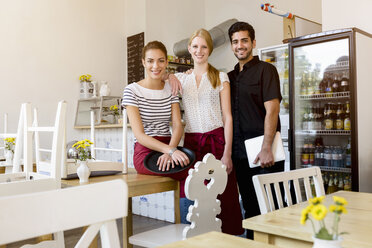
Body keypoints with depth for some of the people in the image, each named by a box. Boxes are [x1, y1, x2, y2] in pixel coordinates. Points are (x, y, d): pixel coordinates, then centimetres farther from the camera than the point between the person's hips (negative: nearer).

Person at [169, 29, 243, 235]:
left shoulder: (220, 78, 5)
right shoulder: (181, 78, 12)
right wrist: (169, 76, -2)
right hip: (191, 142, 3)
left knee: (221, 196, -3)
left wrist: (227, 152, -8)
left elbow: (227, 117, 0)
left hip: (216, 140, -2)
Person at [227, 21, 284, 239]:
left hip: (262, 149, -6)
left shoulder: (265, 69, -2)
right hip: (240, 151, 6)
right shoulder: (230, 76, 17)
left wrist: (266, 148, -20)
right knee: (250, 207, 14)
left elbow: (272, 110, -11)